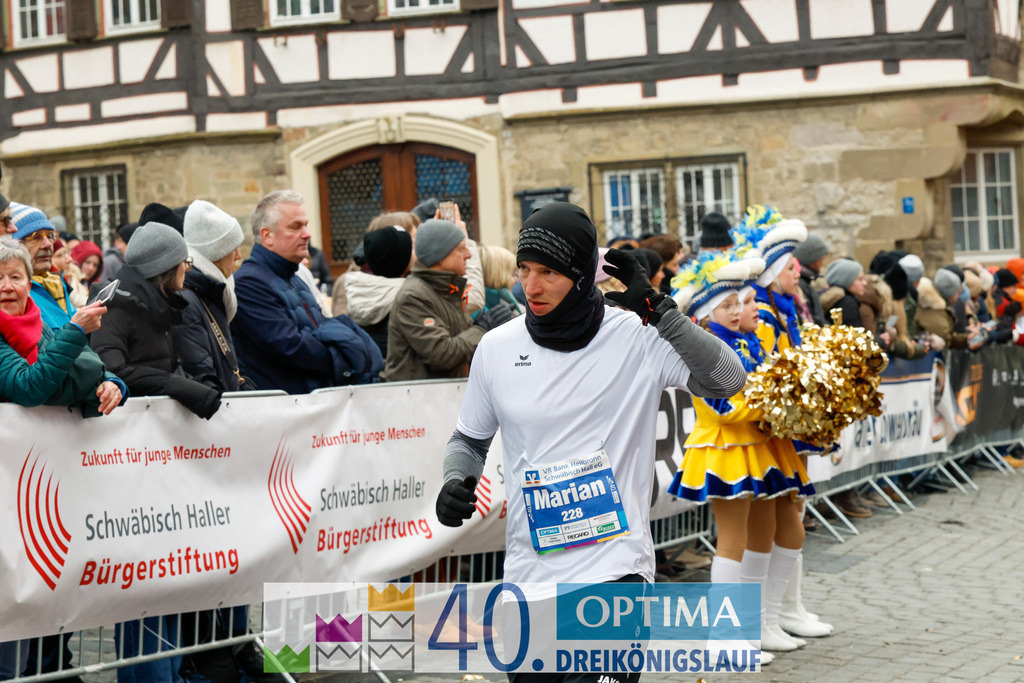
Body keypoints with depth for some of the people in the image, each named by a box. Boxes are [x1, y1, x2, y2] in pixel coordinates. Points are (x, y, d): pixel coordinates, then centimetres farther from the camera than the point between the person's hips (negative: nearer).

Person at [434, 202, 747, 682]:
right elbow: (470, 440, 16)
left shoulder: (636, 337, -6)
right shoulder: (497, 348, 3)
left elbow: (727, 381, -16)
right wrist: (455, 482, -5)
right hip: (528, 573, 4)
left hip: (613, 570, -4)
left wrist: (658, 309, -20)